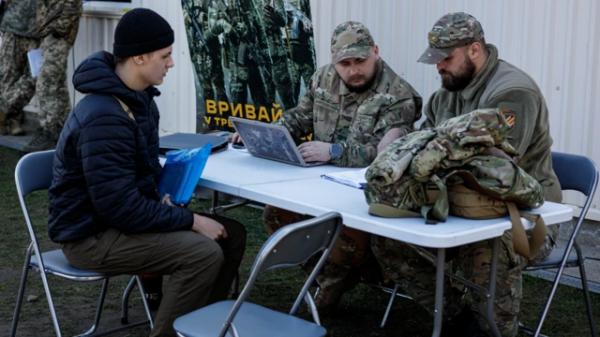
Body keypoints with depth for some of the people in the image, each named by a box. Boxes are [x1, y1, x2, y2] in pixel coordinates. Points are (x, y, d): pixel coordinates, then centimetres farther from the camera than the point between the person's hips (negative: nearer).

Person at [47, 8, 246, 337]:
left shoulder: (140, 97, 5)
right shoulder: (104, 118, -27)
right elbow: (120, 206, -28)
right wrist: (191, 220, -21)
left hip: (123, 213, 10)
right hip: (91, 233, -9)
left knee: (232, 235, 2)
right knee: (204, 253, -25)